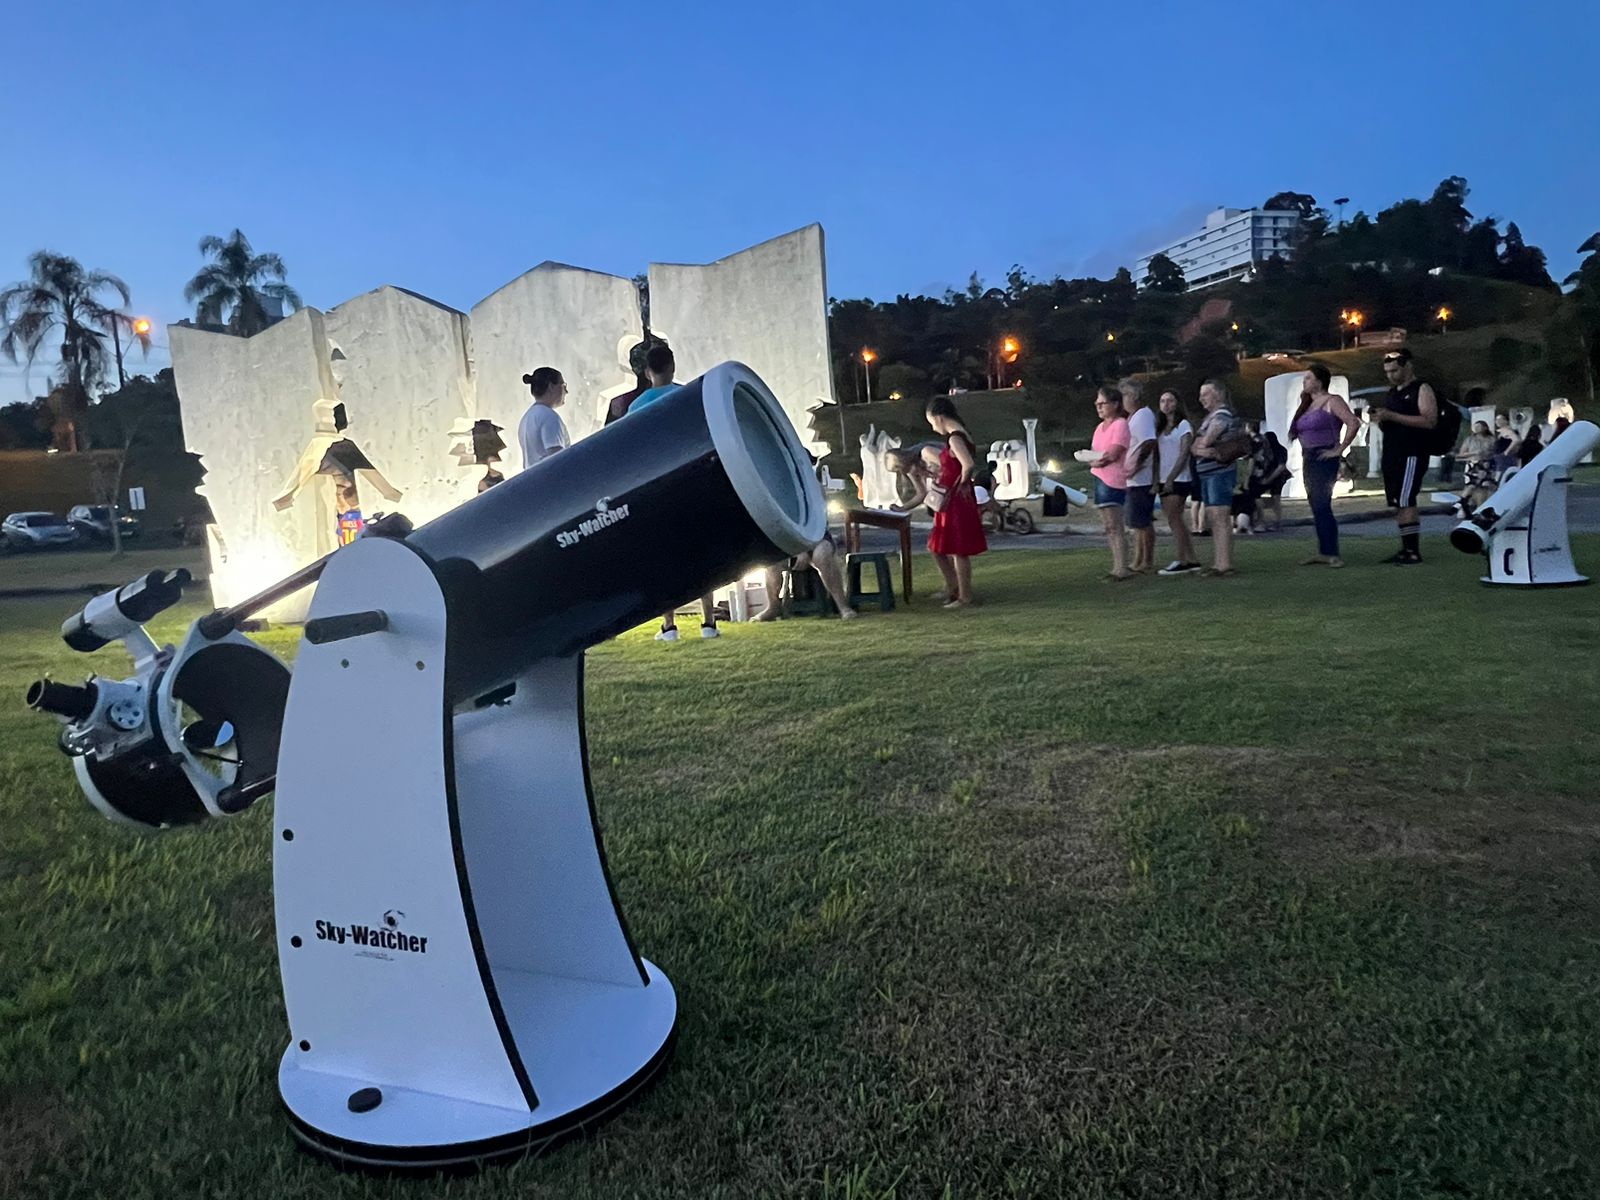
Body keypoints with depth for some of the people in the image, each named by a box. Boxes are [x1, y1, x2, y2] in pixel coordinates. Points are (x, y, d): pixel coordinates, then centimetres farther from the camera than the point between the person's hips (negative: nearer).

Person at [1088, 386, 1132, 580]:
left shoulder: (1120, 424, -9)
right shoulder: (1100, 427, 18)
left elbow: (1113, 454, -17)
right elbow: (1092, 454, 16)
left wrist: (1094, 459, -2)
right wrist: (1093, 460, -7)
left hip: (1113, 480, -9)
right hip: (1099, 478, 9)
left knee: (1114, 528, -10)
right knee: (1109, 528, 11)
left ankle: (1122, 569, -9)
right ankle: (1117, 567, 17)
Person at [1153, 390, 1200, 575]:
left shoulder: (1183, 425, -3)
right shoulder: (1160, 428, 17)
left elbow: (1184, 455, -10)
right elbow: (1158, 457, 13)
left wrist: (1170, 479, -17)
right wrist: (1156, 480, 2)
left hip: (1179, 480, -7)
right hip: (1164, 481, 7)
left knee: (1174, 520, -11)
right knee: (1177, 521, 6)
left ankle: (1181, 561, -8)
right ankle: (1191, 560, 9)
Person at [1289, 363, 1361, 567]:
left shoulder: (1332, 401, -7)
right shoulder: (1308, 404, 18)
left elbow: (1354, 423, -18)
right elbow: (1297, 431, 27)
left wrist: (1339, 450, -17)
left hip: (1324, 458, -8)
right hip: (1308, 459, 9)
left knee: (1322, 506, -13)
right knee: (1317, 508, 9)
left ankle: (1332, 553, -12)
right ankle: (1323, 552, 13)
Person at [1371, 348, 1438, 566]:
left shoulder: (1422, 389, -4)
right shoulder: (1392, 393, 20)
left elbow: (1430, 421, -17)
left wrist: (1392, 416, -21)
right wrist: (1380, 420, 4)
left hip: (1411, 455, -8)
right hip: (1391, 455, 8)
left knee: (1405, 502, -14)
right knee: (1398, 504, 7)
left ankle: (1413, 552, -12)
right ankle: (1406, 549, 12)